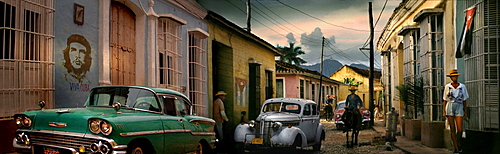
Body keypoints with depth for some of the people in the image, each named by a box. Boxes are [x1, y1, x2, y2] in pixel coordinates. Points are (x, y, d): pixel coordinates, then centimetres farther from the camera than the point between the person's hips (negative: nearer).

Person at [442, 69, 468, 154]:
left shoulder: (462, 86, 6)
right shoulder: (447, 86, 5)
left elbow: (464, 100, 9)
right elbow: (445, 100, 6)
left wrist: (465, 112, 6)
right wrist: (443, 111, 0)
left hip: (459, 108, 1)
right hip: (450, 107, 0)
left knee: (460, 130, -7)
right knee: (453, 129, -2)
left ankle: (457, 142, 24)